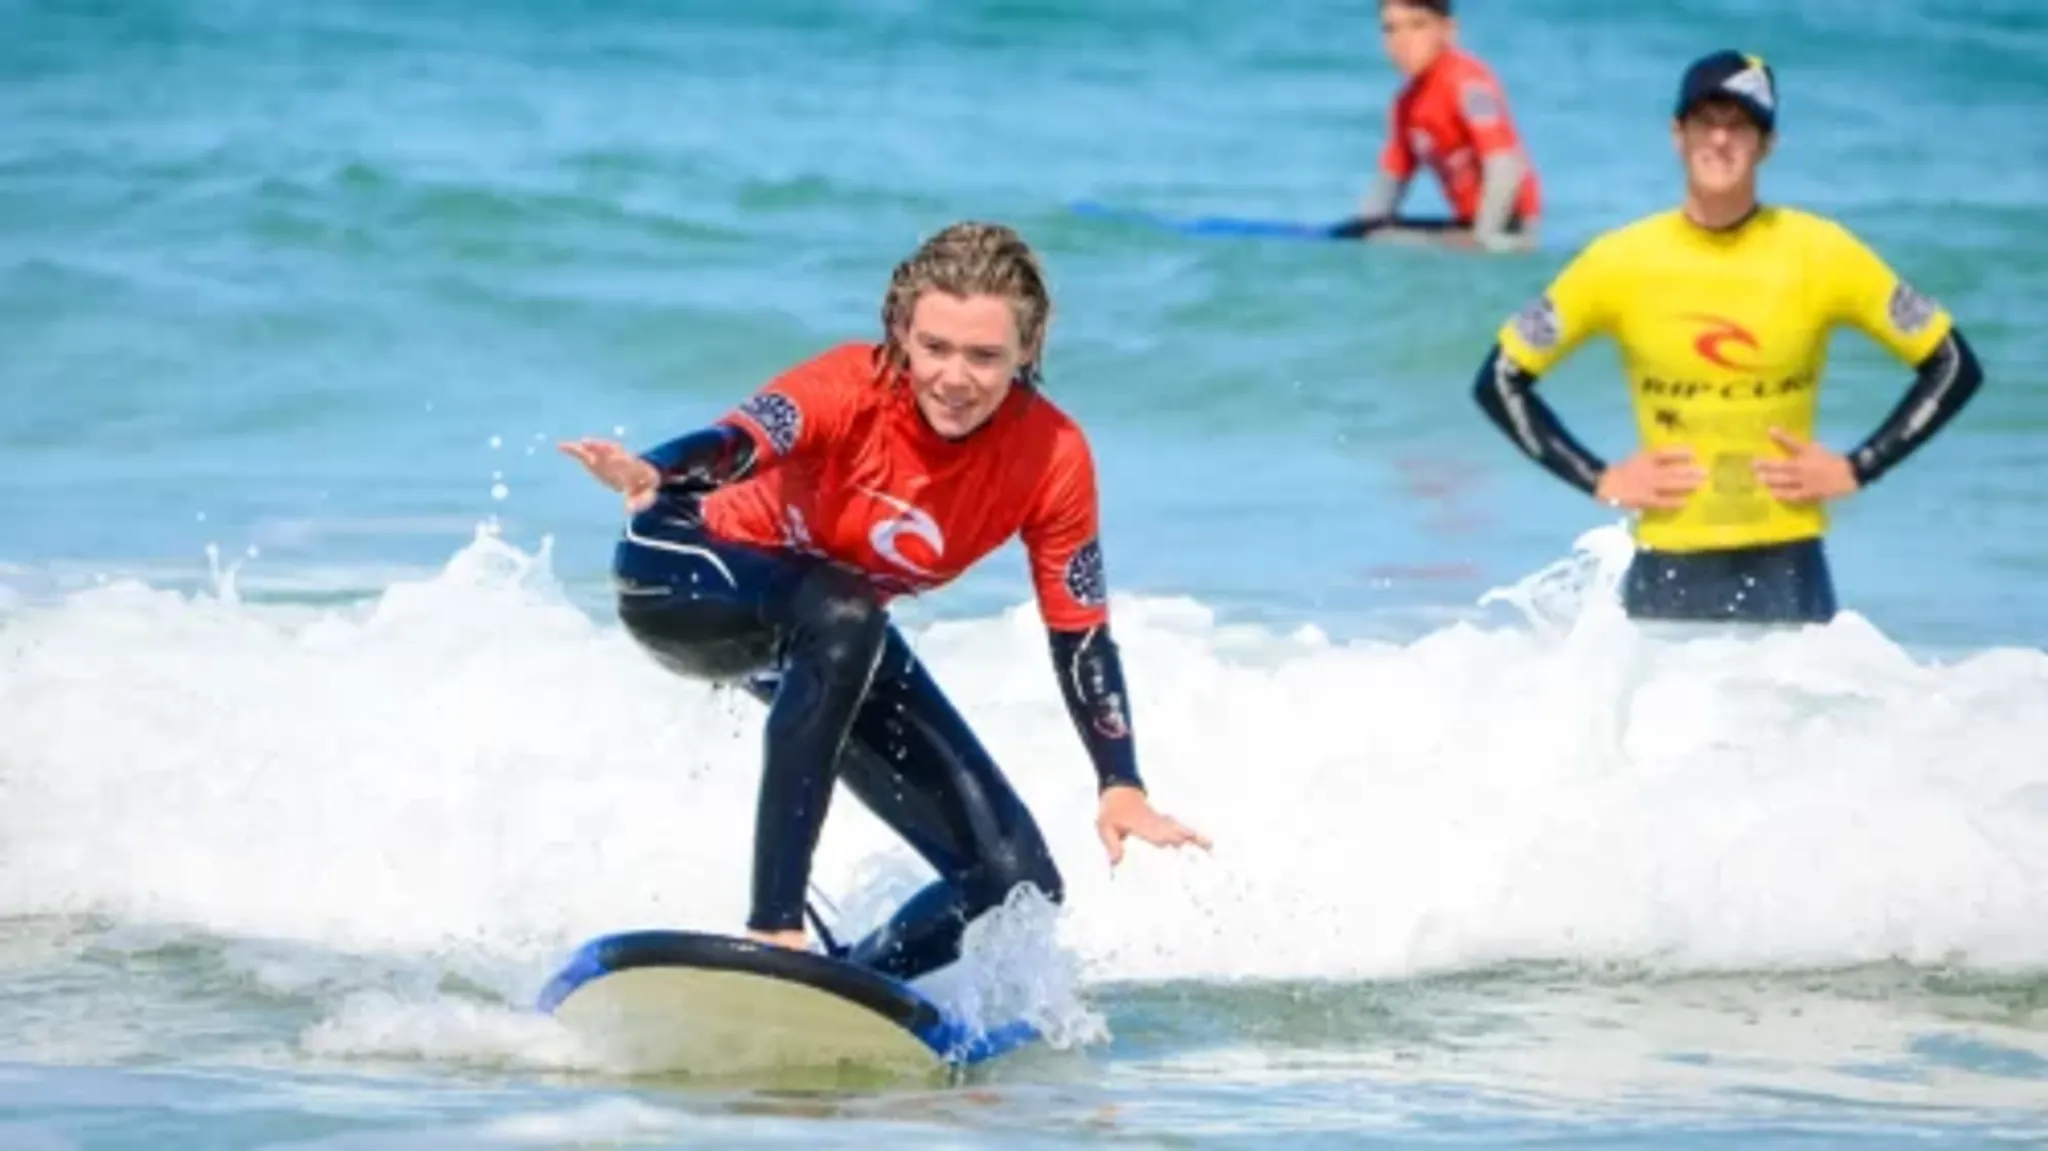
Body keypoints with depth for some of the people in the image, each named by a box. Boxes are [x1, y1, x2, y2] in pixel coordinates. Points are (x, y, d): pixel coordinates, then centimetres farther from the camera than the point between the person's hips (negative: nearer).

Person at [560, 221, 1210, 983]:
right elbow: (741, 441, -52)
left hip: (829, 637, 5)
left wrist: (1120, 787, -20)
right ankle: (774, 925, -39)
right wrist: (656, 475, -74)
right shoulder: (852, 389, -32)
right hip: (690, 588, -5)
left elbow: (1081, 633, -10)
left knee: (1016, 883, -6)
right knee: (844, 615, -41)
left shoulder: (1052, 457, -19)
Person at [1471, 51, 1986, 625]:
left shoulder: (1820, 254, -1)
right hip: (1668, 573, 0)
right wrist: (1597, 480, -1)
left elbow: (1953, 367, 5)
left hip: (1786, 570, 0)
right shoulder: (1620, 263, -1)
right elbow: (1501, 380, 8)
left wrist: (1856, 469, -4)